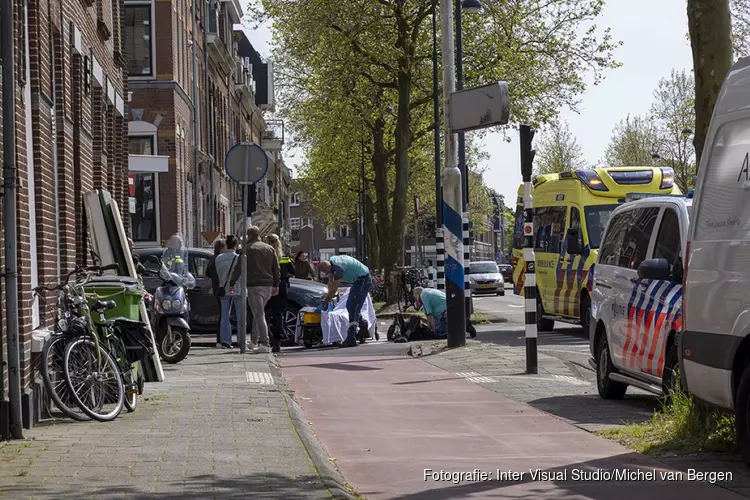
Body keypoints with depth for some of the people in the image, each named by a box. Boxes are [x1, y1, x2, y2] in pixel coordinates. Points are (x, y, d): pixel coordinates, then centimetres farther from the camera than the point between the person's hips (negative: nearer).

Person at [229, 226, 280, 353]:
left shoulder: (248, 249, -4)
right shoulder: (269, 249, 13)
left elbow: (239, 267, -5)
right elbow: (276, 269, 15)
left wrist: (232, 283, 4)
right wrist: (276, 285, 22)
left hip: (254, 285, -6)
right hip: (268, 286, 6)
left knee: (259, 315, -8)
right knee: (258, 313, 18)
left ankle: (265, 344, -16)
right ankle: (254, 342, 23)